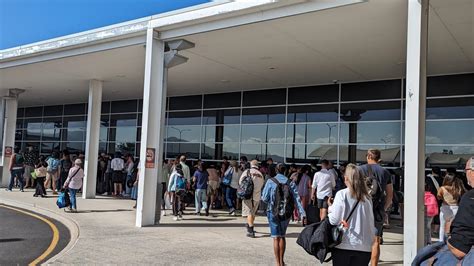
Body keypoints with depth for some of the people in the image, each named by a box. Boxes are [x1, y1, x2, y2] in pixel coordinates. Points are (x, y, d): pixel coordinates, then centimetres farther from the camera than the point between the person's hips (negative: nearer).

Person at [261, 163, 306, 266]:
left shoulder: (270, 182, -8)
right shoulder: (290, 183, -1)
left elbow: (264, 198, -8)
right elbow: (297, 199, -7)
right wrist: (302, 213, -10)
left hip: (273, 212, -3)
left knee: (276, 237, 4)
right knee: (282, 236, 19)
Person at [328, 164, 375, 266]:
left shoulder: (342, 194, -8)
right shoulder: (367, 197, 2)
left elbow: (333, 220, -8)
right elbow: (371, 221, 6)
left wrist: (330, 207, 7)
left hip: (344, 244, -3)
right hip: (364, 246, 3)